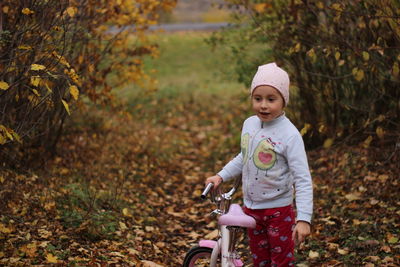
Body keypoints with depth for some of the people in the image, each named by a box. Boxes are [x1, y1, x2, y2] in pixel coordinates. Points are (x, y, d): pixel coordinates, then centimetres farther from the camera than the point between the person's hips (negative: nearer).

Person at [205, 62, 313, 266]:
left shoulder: (289, 135, -20)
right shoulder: (249, 124, -1)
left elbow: (303, 179, -22)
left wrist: (304, 219, -28)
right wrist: (221, 176, 9)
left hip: (278, 209, -6)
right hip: (251, 208, 6)